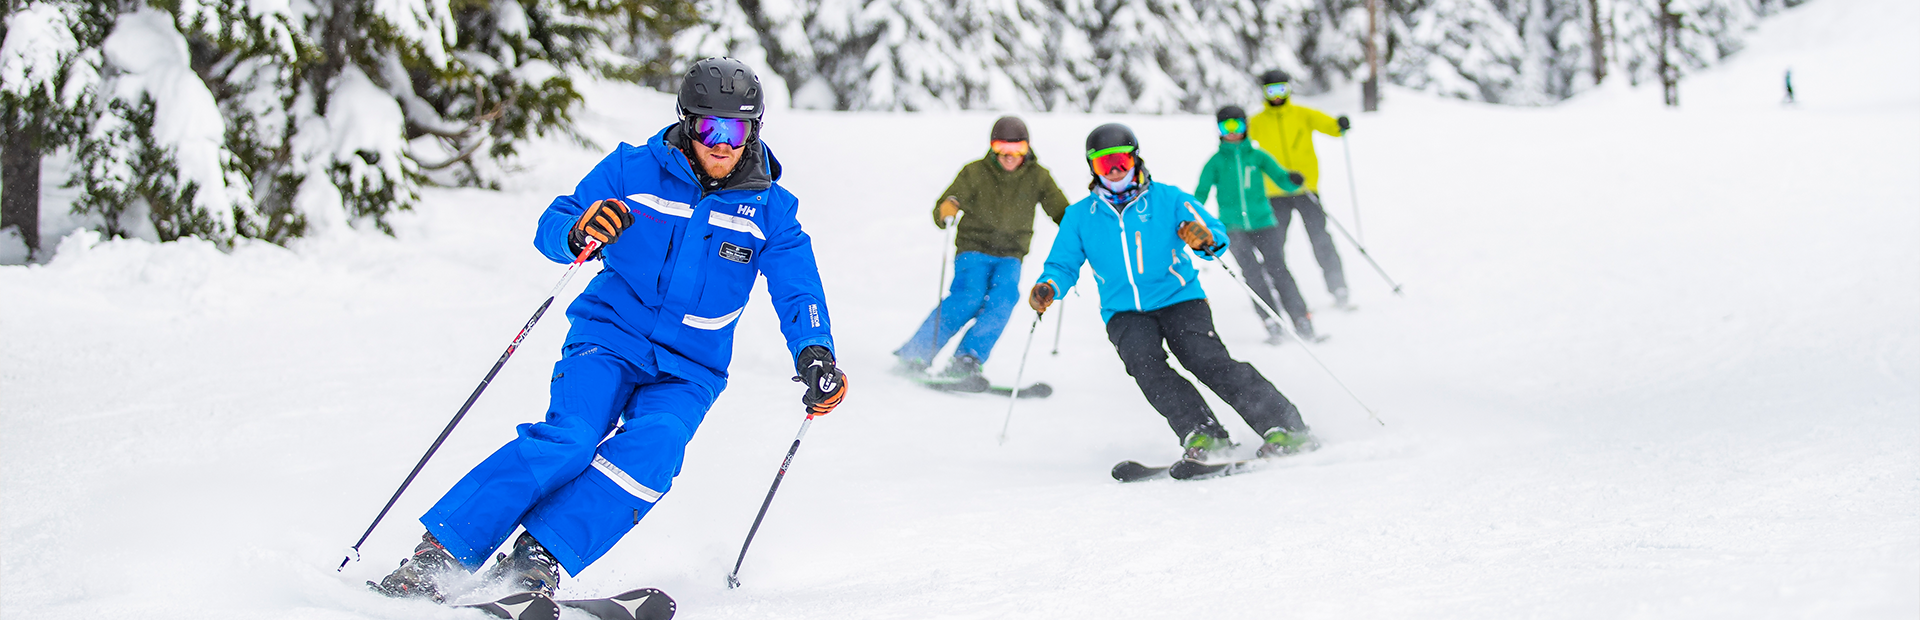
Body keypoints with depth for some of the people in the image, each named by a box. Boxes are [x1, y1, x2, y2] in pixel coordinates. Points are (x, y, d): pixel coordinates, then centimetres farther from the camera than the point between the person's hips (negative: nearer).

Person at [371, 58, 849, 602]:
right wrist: (577, 232, -28)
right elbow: (550, 229, -3)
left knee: (653, 447, -30)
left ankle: (536, 559, -27)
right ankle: (437, 554, -23)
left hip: (689, 370, 2)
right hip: (609, 338, -2)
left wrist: (814, 354, -21)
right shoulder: (634, 170, -2)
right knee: (569, 439, -27)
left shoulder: (769, 210, 1)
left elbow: (799, 293, 0)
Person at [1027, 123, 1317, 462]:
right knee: (1145, 363, -29)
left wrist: (1204, 239, -23)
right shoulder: (1081, 217, 9)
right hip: (1125, 315, 2)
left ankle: (1284, 427, -28)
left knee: (1207, 360, -25)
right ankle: (1203, 435, -36)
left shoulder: (1167, 199, 3)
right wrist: (1048, 287, -8)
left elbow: (1217, 235, 1)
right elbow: (1063, 265, 14)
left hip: (1180, 300, -2)